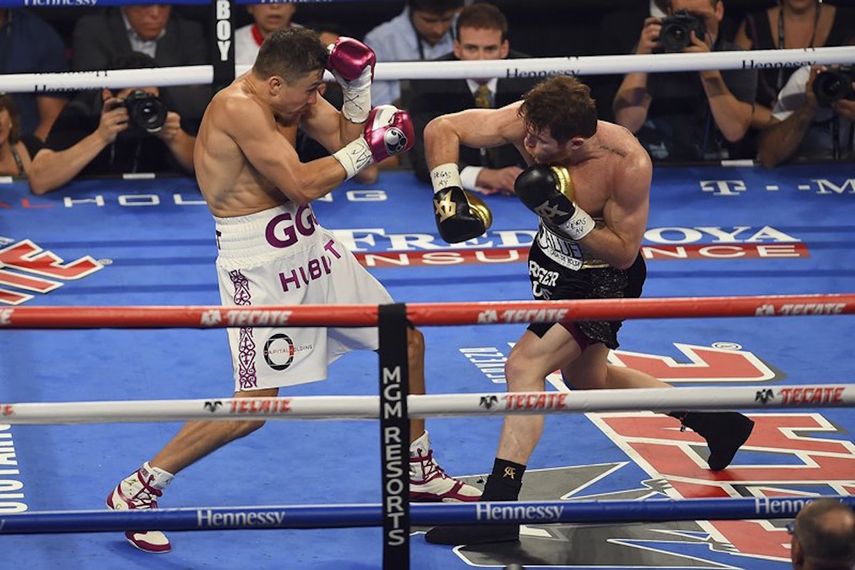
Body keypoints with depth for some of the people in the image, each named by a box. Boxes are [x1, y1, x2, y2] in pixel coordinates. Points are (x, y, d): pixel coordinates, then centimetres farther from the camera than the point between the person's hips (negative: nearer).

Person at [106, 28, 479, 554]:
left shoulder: (288, 92, 4)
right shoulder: (238, 108, -24)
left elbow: (346, 141, 9)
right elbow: (302, 184, -27)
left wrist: (358, 84, -5)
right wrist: (370, 147, -17)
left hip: (310, 246, 10)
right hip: (259, 267, -10)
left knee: (407, 342, 15)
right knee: (254, 407, -13)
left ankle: (419, 473, 32)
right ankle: (135, 493, -1)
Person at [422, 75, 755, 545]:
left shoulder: (628, 164, -34)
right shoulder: (530, 122, -25)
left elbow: (624, 251, -25)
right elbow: (442, 128, -20)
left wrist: (569, 216, -38)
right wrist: (448, 191, -35)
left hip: (606, 278, -7)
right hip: (553, 261, 7)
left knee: (525, 365, -22)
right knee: (586, 379, 25)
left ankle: (499, 503, -21)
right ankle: (717, 424, 43)